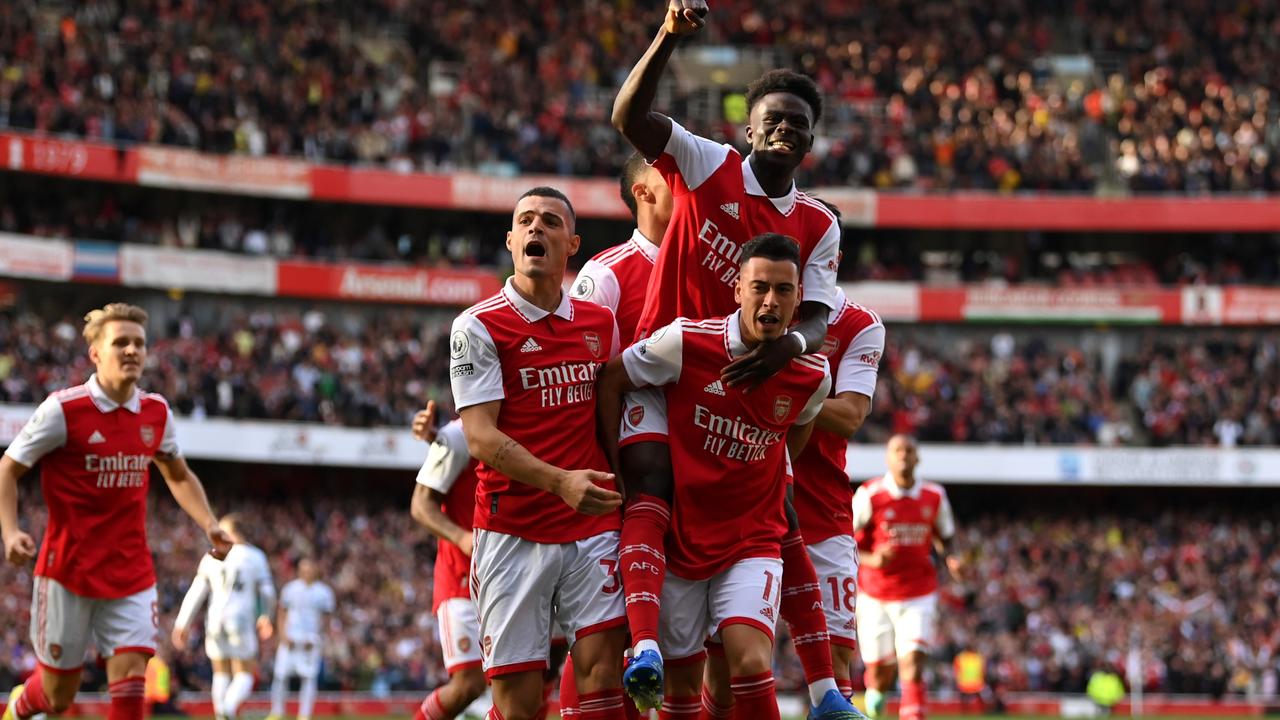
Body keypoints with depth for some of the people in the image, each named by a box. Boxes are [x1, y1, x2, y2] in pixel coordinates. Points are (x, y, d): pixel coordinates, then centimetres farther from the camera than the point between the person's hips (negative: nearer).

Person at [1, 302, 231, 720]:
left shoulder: (156, 412, 4)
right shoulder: (63, 410, -12)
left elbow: (178, 476, 20)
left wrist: (209, 525, 5)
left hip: (131, 574, 4)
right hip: (69, 571, -3)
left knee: (130, 681, -12)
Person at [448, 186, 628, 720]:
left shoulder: (601, 324, 12)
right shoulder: (478, 327, -4)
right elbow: (480, 437, -11)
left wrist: (626, 490, 12)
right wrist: (560, 481, -24)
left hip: (594, 525, 3)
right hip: (513, 531, -3)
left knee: (602, 666, -12)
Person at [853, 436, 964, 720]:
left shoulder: (934, 497, 2)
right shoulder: (869, 495, -8)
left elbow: (944, 539, 16)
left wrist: (950, 559, -6)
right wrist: (871, 559, -23)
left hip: (918, 595, 1)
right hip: (876, 597, -1)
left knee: (913, 664, -15)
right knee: (881, 669, 8)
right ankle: (875, 691, 44)